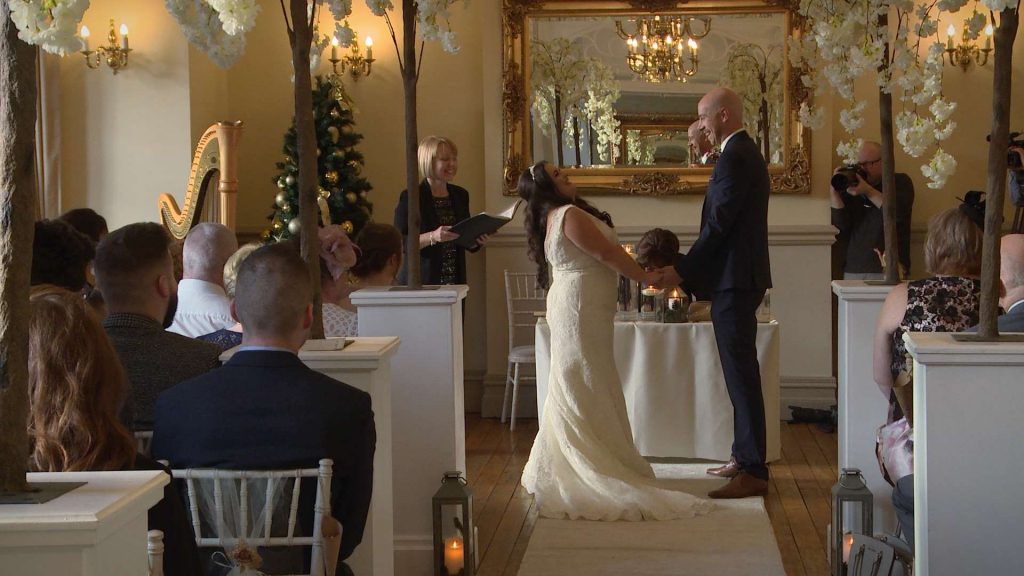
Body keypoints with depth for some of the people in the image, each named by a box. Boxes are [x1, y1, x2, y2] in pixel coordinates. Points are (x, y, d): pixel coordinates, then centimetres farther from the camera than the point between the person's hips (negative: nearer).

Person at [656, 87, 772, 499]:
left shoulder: (734, 158, -15)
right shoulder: (746, 153, 17)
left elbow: (718, 225, -20)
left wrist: (683, 271, -12)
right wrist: (690, 268, 16)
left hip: (734, 281, -11)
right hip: (741, 277, 11)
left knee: (741, 374, -9)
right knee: (741, 372, 16)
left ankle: (753, 472, -7)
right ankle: (744, 457, 24)